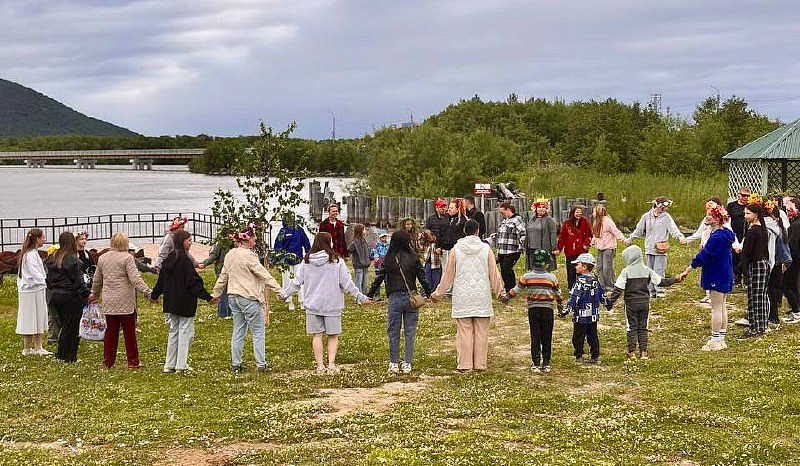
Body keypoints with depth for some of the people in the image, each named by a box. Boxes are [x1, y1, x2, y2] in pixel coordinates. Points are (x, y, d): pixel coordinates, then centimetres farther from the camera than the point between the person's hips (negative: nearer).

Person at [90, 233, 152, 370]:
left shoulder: (102, 258, 11)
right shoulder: (127, 258, -8)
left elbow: (97, 280, 21)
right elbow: (135, 279, -16)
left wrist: (94, 294, 37)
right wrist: (148, 292, -15)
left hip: (108, 302, 5)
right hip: (125, 301, -5)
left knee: (110, 331, 10)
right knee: (129, 332, 2)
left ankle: (107, 362, 11)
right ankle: (133, 362, 6)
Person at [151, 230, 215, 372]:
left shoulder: (169, 259, 6)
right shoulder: (185, 259, -17)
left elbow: (161, 279, 15)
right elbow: (193, 281, -20)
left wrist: (154, 295, 28)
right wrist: (207, 297, -18)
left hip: (171, 303, 8)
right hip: (185, 303, -8)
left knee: (174, 332, 15)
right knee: (185, 332, 1)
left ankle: (170, 364, 18)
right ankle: (181, 365, 2)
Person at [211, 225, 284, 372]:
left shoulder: (230, 255, 10)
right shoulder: (248, 255, -14)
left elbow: (223, 277, 18)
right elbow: (264, 274, -18)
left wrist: (215, 294, 29)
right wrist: (279, 290, -18)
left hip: (233, 297, 8)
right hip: (249, 298, -8)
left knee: (238, 331, 14)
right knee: (258, 332, -1)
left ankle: (235, 363, 16)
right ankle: (261, 364, -2)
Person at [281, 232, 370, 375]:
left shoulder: (306, 261, 0)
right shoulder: (337, 261, -8)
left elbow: (297, 282, 5)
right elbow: (347, 283, -7)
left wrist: (284, 293, 19)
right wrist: (361, 297, 2)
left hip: (313, 305, 2)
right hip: (332, 305, -2)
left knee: (316, 336, 8)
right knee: (333, 336, 9)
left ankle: (320, 366, 9)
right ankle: (331, 365, 1)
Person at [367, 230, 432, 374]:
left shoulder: (388, 259, -1)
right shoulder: (413, 258, -3)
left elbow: (378, 279, 2)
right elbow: (422, 278, 1)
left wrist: (369, 296, 10)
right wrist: (429, 294, 12)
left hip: (394, 298, 0)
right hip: (411, 298, 0)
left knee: (393, 332, 9)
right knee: (410, 332, 7)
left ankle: (394, 363, 11)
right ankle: (407, 364, 7)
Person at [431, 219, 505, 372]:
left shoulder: (456, 249, -3)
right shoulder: (486, 249, -2)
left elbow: (448, 275, 2)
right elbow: (493, 274, 3)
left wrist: (438, 293, 13)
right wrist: (500, 291, 15)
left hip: (462, 298, 0)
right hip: (482, 297, 0)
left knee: (464, 331, 3)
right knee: (481, 332, 7)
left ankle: (465, 364, 4)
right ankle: (480, 364, 9)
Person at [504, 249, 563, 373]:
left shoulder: (527, 277, -1)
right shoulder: (551, 277, -2)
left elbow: (517, 289, 5)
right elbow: (557, 294, 7)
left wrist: (507, 297, 20)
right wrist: (561, 306, 20)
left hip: (533, 310, 1)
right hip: (547, 309, -1)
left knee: (535, 337, 5)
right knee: (547, 338, 7)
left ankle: (536, 363, 3)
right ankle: (546, 363, 8)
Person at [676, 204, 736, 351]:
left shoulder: (717, 237, -22)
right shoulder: (725, 233, 10)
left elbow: (703, 256, -22)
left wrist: (687, 271, -18)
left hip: (717, 277, -10)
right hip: (725, 275, 10)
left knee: (716, 308, -4)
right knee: (722, 306, 14)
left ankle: (715, 341, 1)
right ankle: (721, 340, 21)